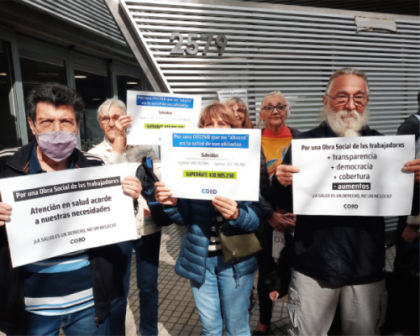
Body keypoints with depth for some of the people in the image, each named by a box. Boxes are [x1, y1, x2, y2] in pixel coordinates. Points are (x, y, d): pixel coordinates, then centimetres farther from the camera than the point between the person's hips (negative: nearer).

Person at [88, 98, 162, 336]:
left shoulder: (144, 146, 3)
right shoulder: (96, 153, 0)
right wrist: (118, 141, -19)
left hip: (148, 226, 2)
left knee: (149, 287, 15)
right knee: (118, 293, 9)